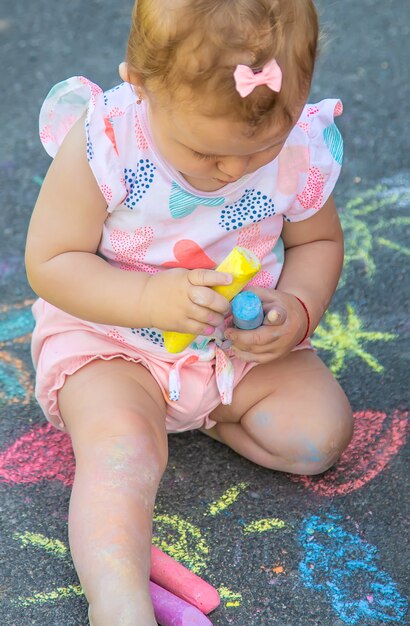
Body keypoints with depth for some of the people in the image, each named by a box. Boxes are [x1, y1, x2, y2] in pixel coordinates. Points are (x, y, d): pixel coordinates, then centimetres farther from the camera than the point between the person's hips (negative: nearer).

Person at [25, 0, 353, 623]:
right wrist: (150, 299, -34)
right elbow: (48, 263, -18)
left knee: (321, 433, -14)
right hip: (108, 339, -3)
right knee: (120, 447, -29)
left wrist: (297, 309, -19)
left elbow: (318, 242, 3)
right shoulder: (100, 145, -25)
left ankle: (193, 413, 6)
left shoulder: (302, 150, -17)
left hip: (245, 343, 4)